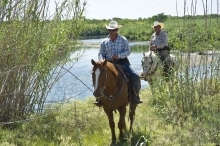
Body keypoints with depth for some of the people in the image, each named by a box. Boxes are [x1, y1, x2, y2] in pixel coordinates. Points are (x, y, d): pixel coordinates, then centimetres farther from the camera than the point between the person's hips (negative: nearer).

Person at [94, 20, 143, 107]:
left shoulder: (123, 40, 3)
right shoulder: (105, 42, 9)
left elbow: (128, 51, -3)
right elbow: (101, 53, 10)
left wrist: (118, 55, -19)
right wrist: (102, 61, -11)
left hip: (122, 62, -1)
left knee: (135, 77, -21)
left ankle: (136, 96, -4)